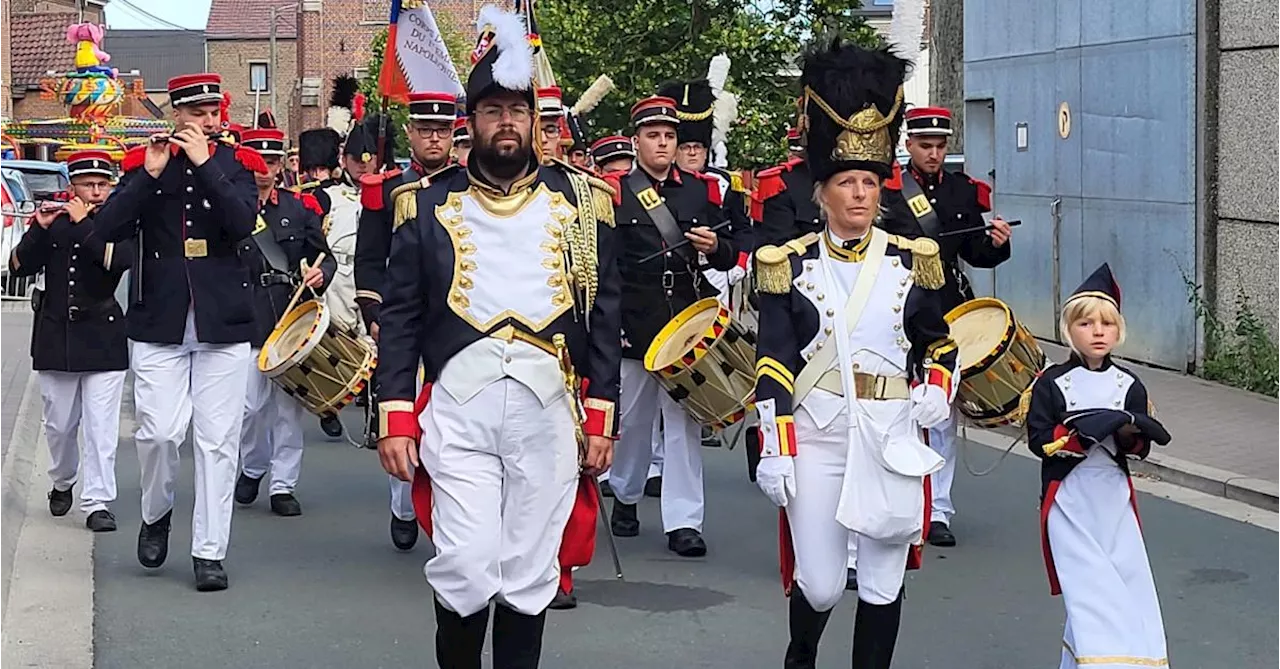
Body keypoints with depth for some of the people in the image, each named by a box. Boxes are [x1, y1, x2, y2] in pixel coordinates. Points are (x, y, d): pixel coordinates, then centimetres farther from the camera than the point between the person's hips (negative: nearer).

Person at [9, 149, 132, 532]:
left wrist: (84, 223, -19)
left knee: (101, 427, -6)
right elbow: (19, 267, 0)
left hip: (103, 339, -2)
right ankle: (62, 483, 35)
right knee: (59, 424, 12)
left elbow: (117, 260, -19)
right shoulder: (55, 224, 7)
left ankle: (97, 503, -4)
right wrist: (39, 228, -13)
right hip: (55, 338, 2)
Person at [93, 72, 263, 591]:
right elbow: (107, 228, -7)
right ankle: (156, 514, 22)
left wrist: (204, 163, -15)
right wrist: (150, 174, -14)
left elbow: (244, 223, -13)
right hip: (158, 324, 0)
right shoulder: (144, 164, 6)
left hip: (223, 324, 0)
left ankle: (209, 552, 8)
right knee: (159, 431, -7)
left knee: (218, 440, 0)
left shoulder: (234, 164, 6)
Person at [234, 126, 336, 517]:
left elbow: (324, 256, 10)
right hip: (246, 323, -2)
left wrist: (320, 274, -12)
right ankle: (252, 468, 24)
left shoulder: (301, 207, 8)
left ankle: (283, 486, 12)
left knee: (289, 407, 4)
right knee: (250, 406, -2)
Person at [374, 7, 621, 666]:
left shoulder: (579, 200, 9)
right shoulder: (429, 204, 7)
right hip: (459, 407, -1)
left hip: (549, 409, 1)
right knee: (465, 566, -7)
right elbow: (399, 316, 6)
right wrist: (395, 419, -1)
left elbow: (604, 314, 9)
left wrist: (601, 416, 3)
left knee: (529, 572, 5)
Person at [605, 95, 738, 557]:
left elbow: (730, 258, 11)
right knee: (632, 416, 11)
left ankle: (684, 521, -1)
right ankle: (625, 495, 34)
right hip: (633, 323, -1)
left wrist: (716, 247, -12)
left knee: (684, 418, -2)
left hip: (688, 320, 1)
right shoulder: (613, 190, 1)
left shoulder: (703, 190, 9)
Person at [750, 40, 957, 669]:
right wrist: (774, 452, -9)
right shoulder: (790, 265, -1)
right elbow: (773, 366, -3)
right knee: (818, 584, 3)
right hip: (816, 438, -1)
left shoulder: (912, 261, 5)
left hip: (892, 440, 2)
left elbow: (940, 344, 16)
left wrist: (936, 390, -5)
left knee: (882, 582, 6)